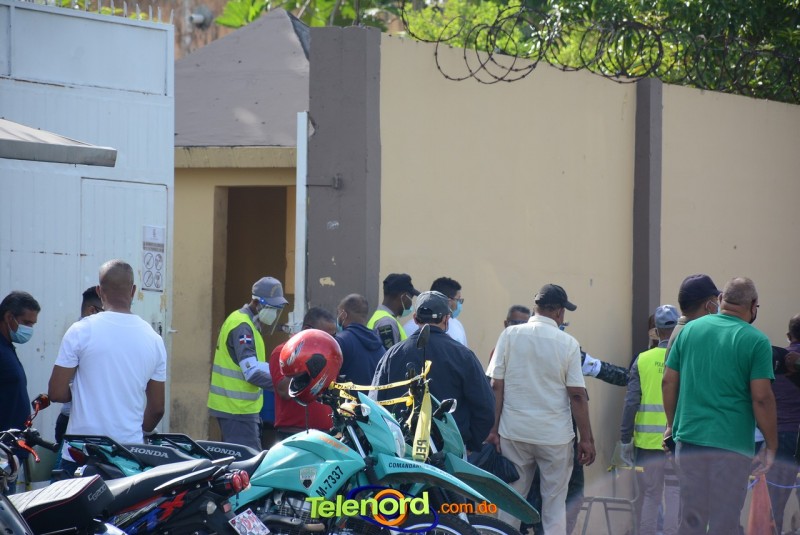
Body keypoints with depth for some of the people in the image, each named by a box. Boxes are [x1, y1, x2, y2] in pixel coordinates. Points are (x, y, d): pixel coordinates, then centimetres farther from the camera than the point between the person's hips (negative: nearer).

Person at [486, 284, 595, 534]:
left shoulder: (510, 335, 1)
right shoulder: (568, 344, -4)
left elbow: (496, 387, -1)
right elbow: (577, 395, -6)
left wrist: (493, 430, 4)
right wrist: (586, 439, -1)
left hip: (514, 432, 2)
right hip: (555, 436, -1)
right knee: (554, 505, 4)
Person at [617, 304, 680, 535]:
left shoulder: (643, 360, -1)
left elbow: (631, 402, -1)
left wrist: (625, 439, 5)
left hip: (648, 439, 1)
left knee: (649, 496, 11)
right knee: (675, 497, 4)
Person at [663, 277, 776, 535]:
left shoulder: (690, 329, 7)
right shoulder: (756, 341, -6)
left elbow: (668, 382, 9)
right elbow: (762, 398, -11)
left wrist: (672, 424, 21)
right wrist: (771, 445, -3)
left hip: (689, 437, 4)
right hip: (732, 444, -4)